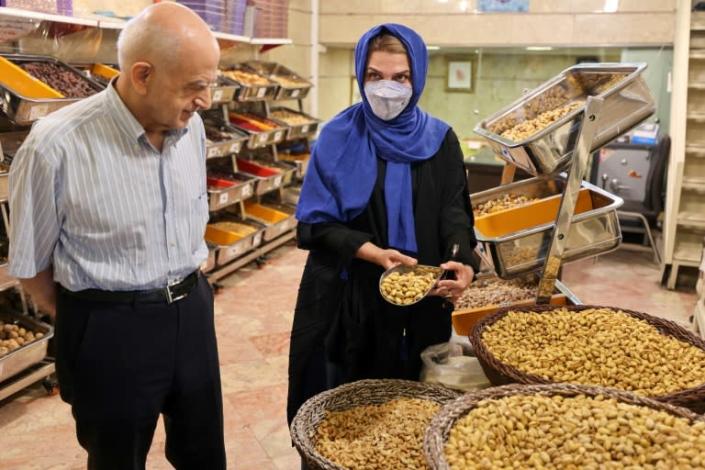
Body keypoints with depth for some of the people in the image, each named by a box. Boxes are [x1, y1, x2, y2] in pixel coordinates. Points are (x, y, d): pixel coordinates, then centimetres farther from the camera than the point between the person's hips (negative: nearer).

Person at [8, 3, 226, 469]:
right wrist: (89, 325, 3)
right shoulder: (57, 146, -22)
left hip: (192, 312, 5)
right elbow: (31, 264, -8)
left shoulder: (191, 127, -3)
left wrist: (185, 290, 15)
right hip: (111, 330, -5)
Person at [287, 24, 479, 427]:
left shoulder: (440, 140, 1)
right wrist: (373, 253, -21)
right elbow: (317, 223, -6)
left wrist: (462, 261, -23)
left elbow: (455, 210, -2)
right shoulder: (339, 137, -5)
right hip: (351, 296, -2)